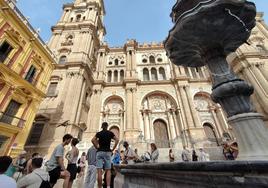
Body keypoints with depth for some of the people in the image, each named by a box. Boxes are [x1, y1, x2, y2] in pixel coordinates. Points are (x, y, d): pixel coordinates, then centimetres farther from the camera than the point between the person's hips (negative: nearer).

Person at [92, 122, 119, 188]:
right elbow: (117, 140, -4)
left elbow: (92, 140, -7)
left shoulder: (99, 133, 7)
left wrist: (97, 147, 2)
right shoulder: (110, 133, 6)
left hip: (100, 152, 0)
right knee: (108, 171, 3)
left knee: (99, 171, -1)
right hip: (107, 152, 0)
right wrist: (113, 149, 1)